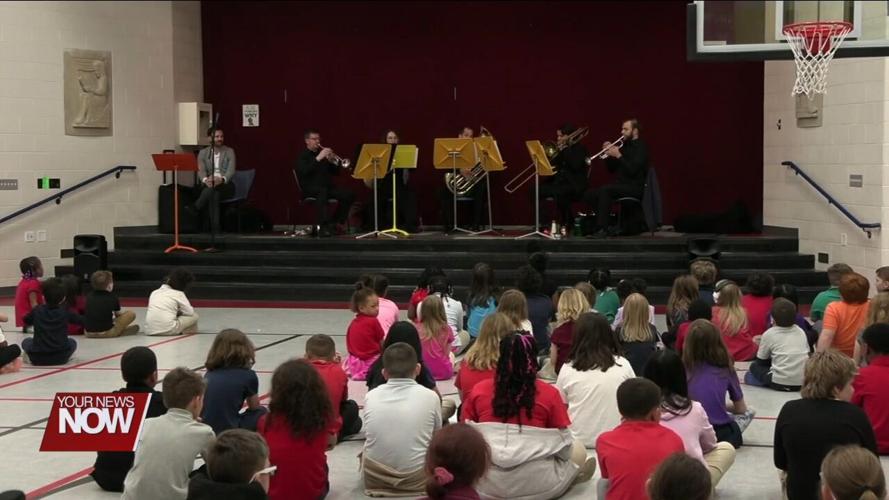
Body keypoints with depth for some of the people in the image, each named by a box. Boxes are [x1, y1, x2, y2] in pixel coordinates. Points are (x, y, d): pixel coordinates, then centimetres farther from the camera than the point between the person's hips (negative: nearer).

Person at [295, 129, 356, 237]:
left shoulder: (323, 152, 17)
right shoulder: (302, 156, 3)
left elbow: (336, 173, 15)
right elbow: (304, 171, -19)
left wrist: (332, 161, -5)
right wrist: (318, 158, -23)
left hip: (327, 186, 5)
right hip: (310, 189, -5)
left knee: (349, 194, -17)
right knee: (322, 191, -39)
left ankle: (334, 223, -7)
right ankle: (323, 226, -42)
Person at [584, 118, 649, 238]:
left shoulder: (641, 147, -6)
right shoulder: (624, 146, 17)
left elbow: (632, 170, -20)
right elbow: (612, 169, 18)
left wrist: (618, 155, -20)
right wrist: (608, 154, 3)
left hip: (634, 187, -8)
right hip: (620, 186, 8)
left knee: (605, 190, -32)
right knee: (589, 195, -5)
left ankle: (603, 229, -32)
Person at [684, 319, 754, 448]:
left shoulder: (684, 369, -2)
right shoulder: (726, 369, -2)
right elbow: (740, 408, 10)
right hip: (719, 433, -1)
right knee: (749, 412, 24)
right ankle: (728, 439, 4)